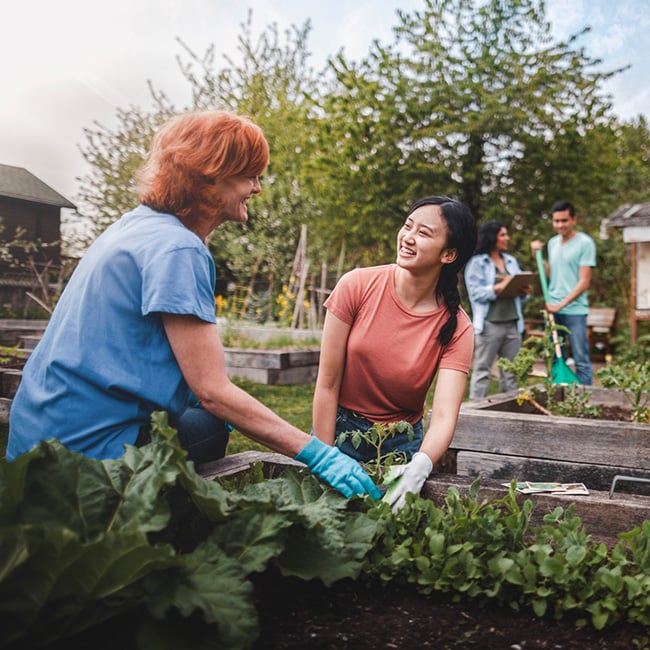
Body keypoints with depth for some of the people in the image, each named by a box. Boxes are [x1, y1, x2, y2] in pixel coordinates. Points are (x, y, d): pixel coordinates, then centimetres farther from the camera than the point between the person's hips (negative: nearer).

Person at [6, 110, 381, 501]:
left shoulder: (137, 225, 9)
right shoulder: (177, 249, -21)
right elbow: (213, 391, -24)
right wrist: (316, 454, -22)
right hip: (86, 444, -9)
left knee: (209, 428, 15)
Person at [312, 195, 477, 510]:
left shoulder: (456, 327, -15)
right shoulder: (357, 286, -17)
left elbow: (444, 417, -24)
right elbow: (327, 384, -14)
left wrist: (419, 467, -44)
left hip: (402, 442, 1)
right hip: (341, 428, 0)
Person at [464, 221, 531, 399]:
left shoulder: (511, 261, 18)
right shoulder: (477, 262, -1)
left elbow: (519, 292, 19)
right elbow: (476, 293, -10)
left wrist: (524, 292, -3)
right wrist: (499, 288, -20)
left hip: (512, 323, 6)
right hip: (490, 324, -6)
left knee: (510, 371, 9)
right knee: (482, 369, -3)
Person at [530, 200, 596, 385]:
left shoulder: (585, 243, -6)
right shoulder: (552, 243, 14)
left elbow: (584, 282, -11)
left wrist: (561, 304, -17)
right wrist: (538, 255, 7)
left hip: (575, 310, -6)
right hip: (552, 309, 6)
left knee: (581, 360, -2)